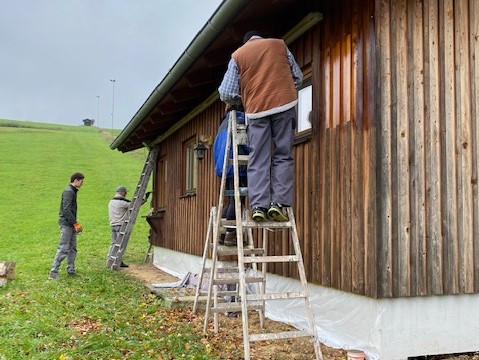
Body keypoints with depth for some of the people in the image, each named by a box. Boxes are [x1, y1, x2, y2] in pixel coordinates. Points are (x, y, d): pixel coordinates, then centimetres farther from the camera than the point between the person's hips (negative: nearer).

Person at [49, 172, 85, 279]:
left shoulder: (73, 191, 16)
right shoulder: (68, 191, -14)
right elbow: (66, 210, -21)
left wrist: (75, 223, 14)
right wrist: (75, 223, -20)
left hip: (71, 224, 10)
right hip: (66, 223, -10)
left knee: (72, 248, 12)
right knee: (63, 248, -8)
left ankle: (71, 270, 18)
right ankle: (53, 272, -2)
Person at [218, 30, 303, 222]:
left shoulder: (238, 55, 12)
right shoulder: (279, 44, 17)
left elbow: (226, 93, 5)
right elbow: (298, 78, 19)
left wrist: (242, 99, 24)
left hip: (256, 110, 0)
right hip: (284, 105, 0)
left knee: (258, 161, 2)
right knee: (283, 156, 3)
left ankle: (259, 206, -7)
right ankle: (279, 203, -6)